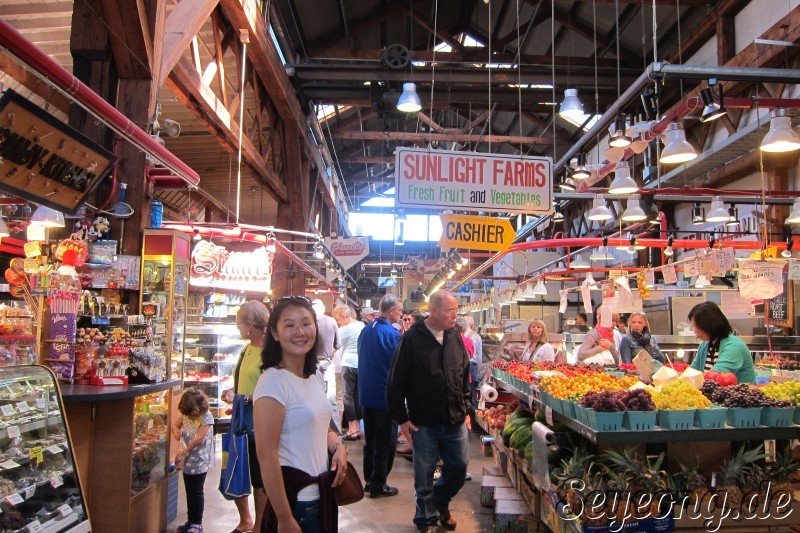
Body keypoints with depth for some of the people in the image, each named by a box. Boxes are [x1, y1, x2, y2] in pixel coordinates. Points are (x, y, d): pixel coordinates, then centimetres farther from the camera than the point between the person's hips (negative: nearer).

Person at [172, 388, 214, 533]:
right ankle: (190, 521, 29)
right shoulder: (185, 414, 1)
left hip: (199, 462, -6)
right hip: (187, 461, 7)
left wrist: (182, 452, -24)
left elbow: (199, 439, -23)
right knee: (189, 492, 16)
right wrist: (176, 431, -10)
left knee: (196, 492, 2)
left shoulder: (206, 417, -18)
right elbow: (175, 425, 15)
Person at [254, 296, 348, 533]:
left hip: (323, 493, 8)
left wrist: (338, 446, -2)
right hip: (294, 499, -8)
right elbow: (266, 455, -21)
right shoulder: (273, 382, -19)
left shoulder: (315, 375, 5)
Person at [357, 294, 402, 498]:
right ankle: (378, 485, 11)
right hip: (385, 395, -7)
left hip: (366, 394, 7)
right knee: (385, 442, 5)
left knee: (370, 439, 18)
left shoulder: (366, 330, 5)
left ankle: (369, 480, 27)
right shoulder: (392, 334, -18)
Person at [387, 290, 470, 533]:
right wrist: (402, 418, -8)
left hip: (455, 421, 4)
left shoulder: (456, 338, 4)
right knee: (425, 476, 8)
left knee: (458, 469, 13)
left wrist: (465, 408, 13)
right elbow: (396, 382, -8)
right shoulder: (412, 339, -11)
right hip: (424, 423, -4)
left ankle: (440, 502, 42)